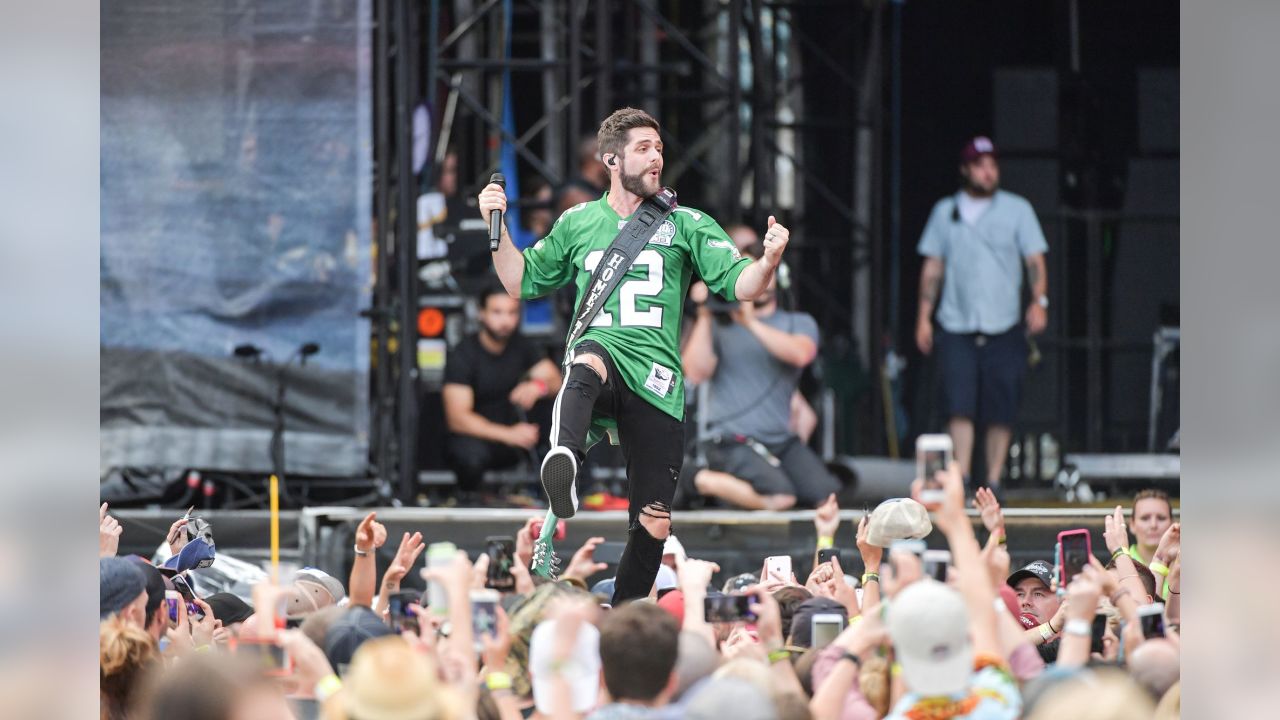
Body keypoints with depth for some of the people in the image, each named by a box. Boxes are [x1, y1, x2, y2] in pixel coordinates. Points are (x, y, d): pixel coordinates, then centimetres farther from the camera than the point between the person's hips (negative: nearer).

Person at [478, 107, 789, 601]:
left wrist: (768, 261, -16)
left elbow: (741, 285, 5)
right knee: (589, 357, -41)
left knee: (652, 525, -1)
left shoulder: (686, 225, 12)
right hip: (602, 356, -1)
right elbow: (521, 282, 25)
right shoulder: (578, 223, 17)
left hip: (656, 384, 1)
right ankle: (565, 458, -69)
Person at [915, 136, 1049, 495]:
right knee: (959, 405, -12)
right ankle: (961, 480, -15)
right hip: (956, 327, 1)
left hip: (1003, 327, -1)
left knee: (1001, 411, -2)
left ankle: (993, 481, 6)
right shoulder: (945, 212, 13)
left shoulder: (1017, 209, 8)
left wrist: (1039, 300, -14)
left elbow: (1035, 260, 3)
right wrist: (924, 316, 9)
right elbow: (933, 267, 15)